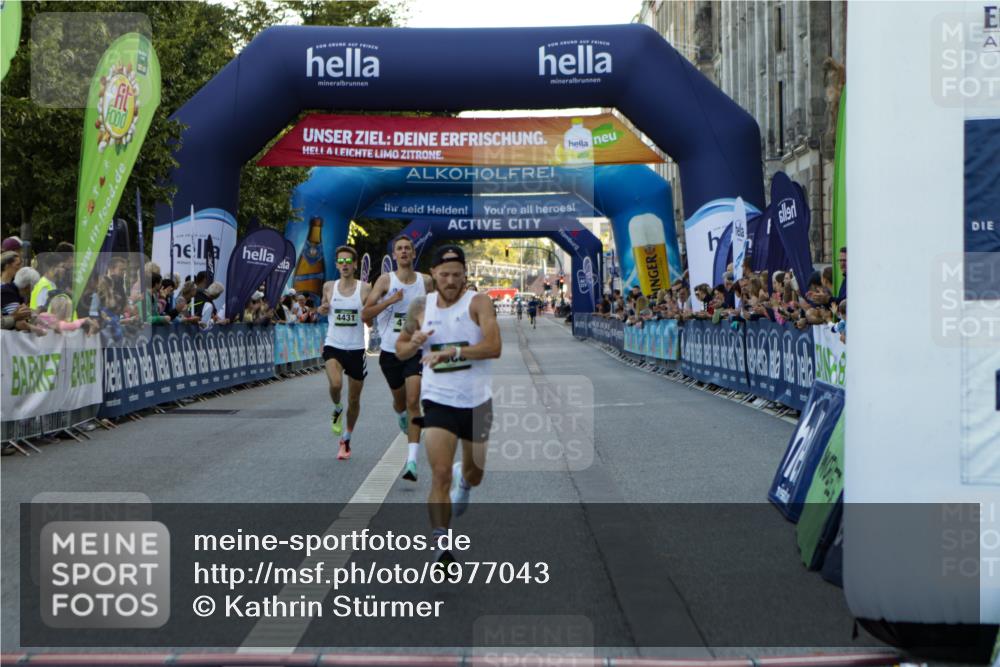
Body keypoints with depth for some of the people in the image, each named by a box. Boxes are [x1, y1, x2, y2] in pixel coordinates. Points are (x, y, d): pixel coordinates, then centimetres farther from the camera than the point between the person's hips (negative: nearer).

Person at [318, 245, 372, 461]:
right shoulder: (329, 287, 3)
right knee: (335, 384, -28)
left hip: (356, 348, 0)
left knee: (354, 399, 9)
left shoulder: (365, 288, -4)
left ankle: (346, 440, 29)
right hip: (333, 346, 0)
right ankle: (337, 410, 6)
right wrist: (322, 309, -1)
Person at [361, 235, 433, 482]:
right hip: (390, 350, 1)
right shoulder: (386, 280, -4)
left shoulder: (426, 281, 0)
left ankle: (412, 461, -18)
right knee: (399, 399, 18)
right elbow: (365, 315, -10)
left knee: (413, 401, -15)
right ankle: (402, 416, 57)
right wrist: (390, 300, -21)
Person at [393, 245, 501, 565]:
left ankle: (463, 482, 56)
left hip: (477, 401, 0)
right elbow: (400, 349, 12)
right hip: (438, 401, 0)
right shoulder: (421, 307, 1)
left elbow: (493, 347, -23)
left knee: (474, 476, 19)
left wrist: (453, 351, -33)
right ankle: (441, 545, -10)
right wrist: (415, 343, -10)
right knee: (440, 475, -15)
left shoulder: (478, 303, -10)